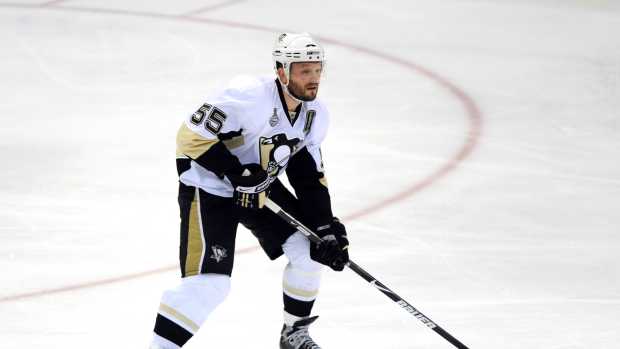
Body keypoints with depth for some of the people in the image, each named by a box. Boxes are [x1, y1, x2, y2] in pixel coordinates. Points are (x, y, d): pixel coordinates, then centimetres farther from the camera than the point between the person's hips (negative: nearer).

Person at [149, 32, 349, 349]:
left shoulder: (315, 115, -4)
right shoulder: (248, 97, -29)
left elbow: (310, 177, 3)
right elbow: (193, 136, -27)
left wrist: (326, 228, -7)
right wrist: (237, 174, -27)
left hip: (259, 187, 8)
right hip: (207, 188, -8)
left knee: (310, 249, 2)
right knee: (209, 281, -19)